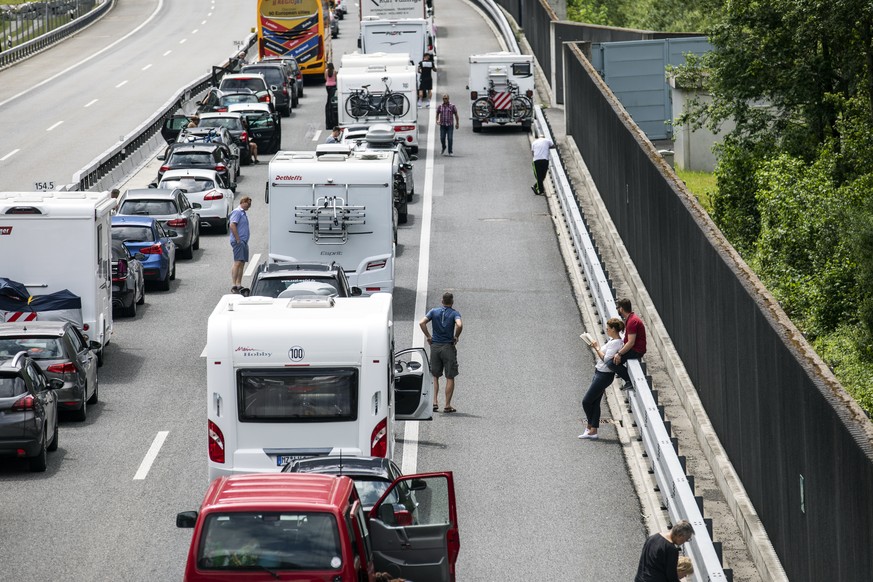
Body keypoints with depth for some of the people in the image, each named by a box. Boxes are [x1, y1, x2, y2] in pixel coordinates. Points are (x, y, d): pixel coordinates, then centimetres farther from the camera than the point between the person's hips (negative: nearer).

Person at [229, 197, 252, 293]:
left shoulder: (244, 213, 20)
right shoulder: (237, 212, -10)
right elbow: (232, 225, -20)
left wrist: (245, 240, 18)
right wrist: (238, 239, -20)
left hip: (244, 241, 10)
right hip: (238, 242, -10)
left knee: (242, 263, 10)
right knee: (238, 262, -15)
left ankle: (239, 285, 13)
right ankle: (234, 286, -20)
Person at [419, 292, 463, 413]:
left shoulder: (434, 312, 4)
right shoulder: (454, 314, -4)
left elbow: (422, 323, -8)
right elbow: (459, 325, -24)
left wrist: (428, 337, 1)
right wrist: (456, 337, -7)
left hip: (435, 346, 3)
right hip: (448, 347, -3)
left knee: (435, 376, 13)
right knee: (450, 378, 5)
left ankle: (435, 402, 1)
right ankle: (447, 405, 3)